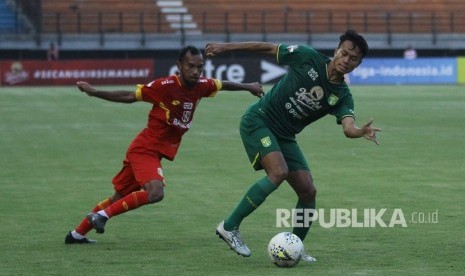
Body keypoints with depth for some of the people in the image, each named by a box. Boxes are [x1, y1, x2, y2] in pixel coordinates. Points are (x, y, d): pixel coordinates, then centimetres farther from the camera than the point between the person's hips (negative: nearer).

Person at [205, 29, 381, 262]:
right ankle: (229, 227, -17)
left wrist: (362, 132, -45)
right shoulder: (309, 58, -11)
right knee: (279, 172, -27)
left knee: (308, 191, -3)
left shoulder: (342, 96, -3)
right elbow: (269, 48, -1)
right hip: (258, 121, -6)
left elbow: (348, 128, -21)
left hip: (284, 137, 6)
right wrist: (226, 47, 0)